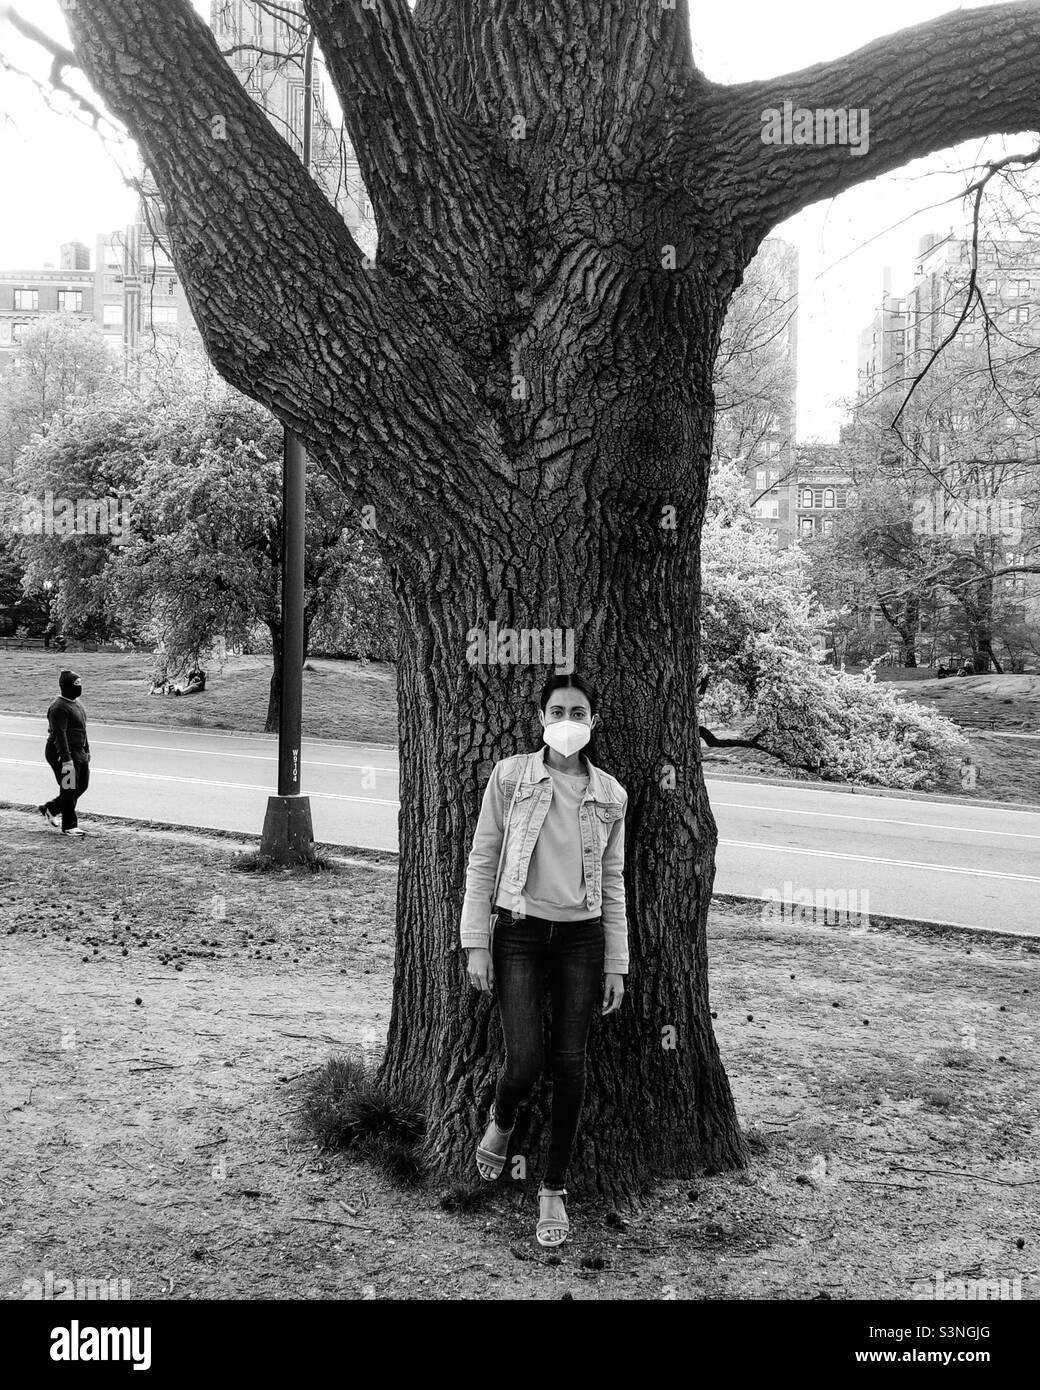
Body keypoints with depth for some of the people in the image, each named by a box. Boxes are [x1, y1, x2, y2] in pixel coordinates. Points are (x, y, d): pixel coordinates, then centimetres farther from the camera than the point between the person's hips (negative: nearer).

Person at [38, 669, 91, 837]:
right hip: (62, 753, -10)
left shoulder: (76, 703, 13)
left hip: (78, 752, 10)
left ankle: (49, 809, 29)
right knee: (69, 789, -2)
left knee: (82, 786, 13)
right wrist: (66, 760, -28)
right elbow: (59, 735, -24)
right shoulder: (59, 708, -19)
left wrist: (87, 750, 22)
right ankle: (69, 826, 10)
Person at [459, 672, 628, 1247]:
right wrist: (476, 943, -6)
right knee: (525, 1062, -10)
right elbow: (482, 861, -1)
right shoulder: (510, 775, -4)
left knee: (570, 1066, 3)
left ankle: (554, 1190, 19)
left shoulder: (610, 795, 3)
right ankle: (501, 1122, 27)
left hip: (582, 937, 2)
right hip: (519, 932, -2)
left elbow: (612, 883, 8)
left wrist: (616, 964, 6)